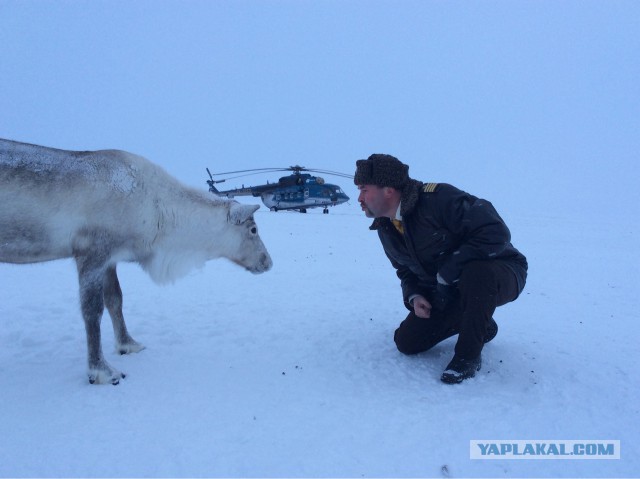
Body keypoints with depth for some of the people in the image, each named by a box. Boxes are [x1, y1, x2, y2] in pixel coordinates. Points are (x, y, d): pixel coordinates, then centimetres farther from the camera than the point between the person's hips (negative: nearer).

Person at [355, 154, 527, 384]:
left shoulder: (439, 198, -26)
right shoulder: (385, 229, -1)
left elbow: (495, 233, -32)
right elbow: (406, 270, 13)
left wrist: (447, 273, -28)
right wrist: (414, 296, -9)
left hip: (498, 272, -7)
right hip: (446, 292, 7)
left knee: (476, 273, -42)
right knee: (407, 342, -1)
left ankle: (468, 355, -17)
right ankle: (478, 323, 19)